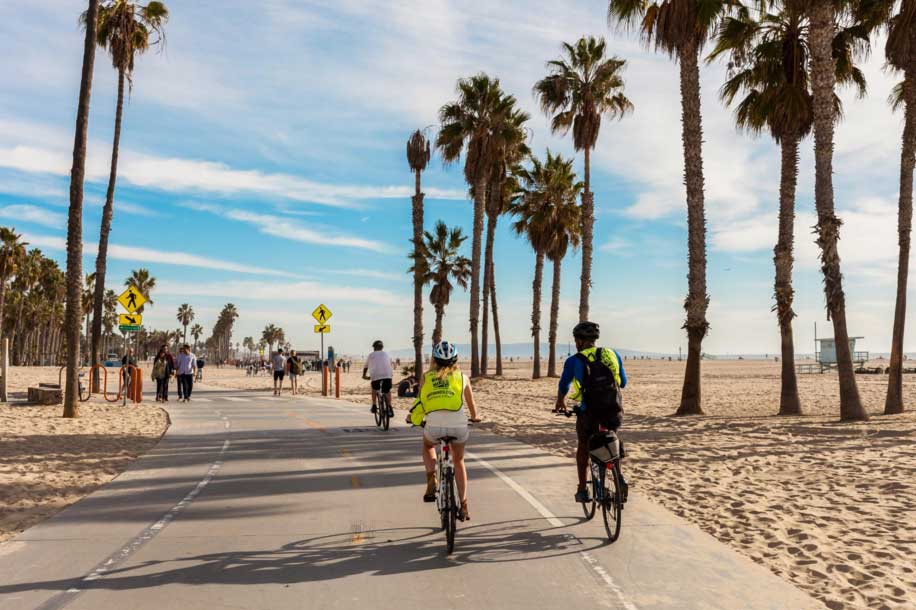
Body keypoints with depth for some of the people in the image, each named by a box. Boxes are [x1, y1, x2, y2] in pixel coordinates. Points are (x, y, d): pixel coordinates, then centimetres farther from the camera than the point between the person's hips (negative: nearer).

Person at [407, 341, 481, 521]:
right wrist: (475, 417, 50)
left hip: (434, 424, 0)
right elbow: (471, 403, 29)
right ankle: (463, 505, 19)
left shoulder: (427, 377, 15)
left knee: (428, 447, 34)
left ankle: (432, 481, 11)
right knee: (459, 461, 26)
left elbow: (420, 402, 18)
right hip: (458, 424, 1)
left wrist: (412, 417, 39)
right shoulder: (462, 377, 17)